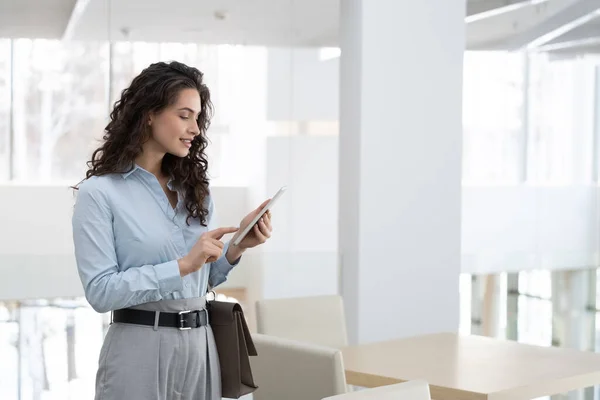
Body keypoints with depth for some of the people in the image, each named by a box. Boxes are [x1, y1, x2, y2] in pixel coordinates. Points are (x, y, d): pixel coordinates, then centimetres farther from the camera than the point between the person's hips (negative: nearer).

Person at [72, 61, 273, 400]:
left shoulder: (194, 187, 10)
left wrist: (237, 246, -4)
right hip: (141, 349, -6)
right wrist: (182, 265, -20)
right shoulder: (99, 192, -8)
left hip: (202, 346, 6)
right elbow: (100, 291, -15)